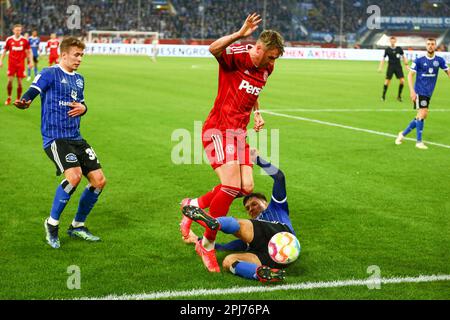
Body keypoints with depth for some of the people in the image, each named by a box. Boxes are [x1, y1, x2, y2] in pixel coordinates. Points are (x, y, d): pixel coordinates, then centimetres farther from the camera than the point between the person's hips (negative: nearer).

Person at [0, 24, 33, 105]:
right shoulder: (9, 39, 1)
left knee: (19, 82, 0)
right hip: (11, 63, 0)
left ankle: (18, 99, 12)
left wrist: (30, 62, -1)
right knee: (10, 81, -6)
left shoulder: (24, 40, 0)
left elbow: (28, 52, 7)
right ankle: (9, 98, 15)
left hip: (21, 64, 0)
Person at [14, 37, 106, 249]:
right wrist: (24, 102, -44)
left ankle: (77, 226, 21)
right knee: (74, 175, -28)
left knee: (99, 181, 3)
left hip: (76, 138, 8)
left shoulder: (79, 79, 17)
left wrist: (83, 108, 3)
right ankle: (52, 223, -6)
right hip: (55, 138, -8)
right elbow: (33, 91, -21)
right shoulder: (50, 74, -6)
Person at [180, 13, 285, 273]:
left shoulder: (266, 69, 11)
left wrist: (257, 113, 13)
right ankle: (207, 246, 0)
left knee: (246, 188, -3)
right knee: (231, 187, -18)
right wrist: (240, 34, -45)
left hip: (240, 132, 8)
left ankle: (194, 205, 21)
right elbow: (214, 49, -35)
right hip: (219, 129, -8)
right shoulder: (238, 56, -13)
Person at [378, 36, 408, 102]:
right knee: (387, 81, -7)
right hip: (390, 67, -2)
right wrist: (380, 67, -7)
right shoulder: (387, 49, -2)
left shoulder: (399, 49, 2)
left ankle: (399, 96, 6)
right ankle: (383, 96, 7)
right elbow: (383, 59, 1)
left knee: (402, 80, -9)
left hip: (398, 67, 2)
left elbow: (403, 56, 13)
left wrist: (406, 64, 6)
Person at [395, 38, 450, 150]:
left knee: (421, 116, 7)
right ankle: (419, 141, -6)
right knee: (422, 114, -14)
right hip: (419, 91, -5)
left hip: (428, 93, 5)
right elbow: (410, 74, -7)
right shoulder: (419, 60, -8)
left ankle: (403, 134, 25)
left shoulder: (439, 60, 2)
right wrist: (412, 91, -16)